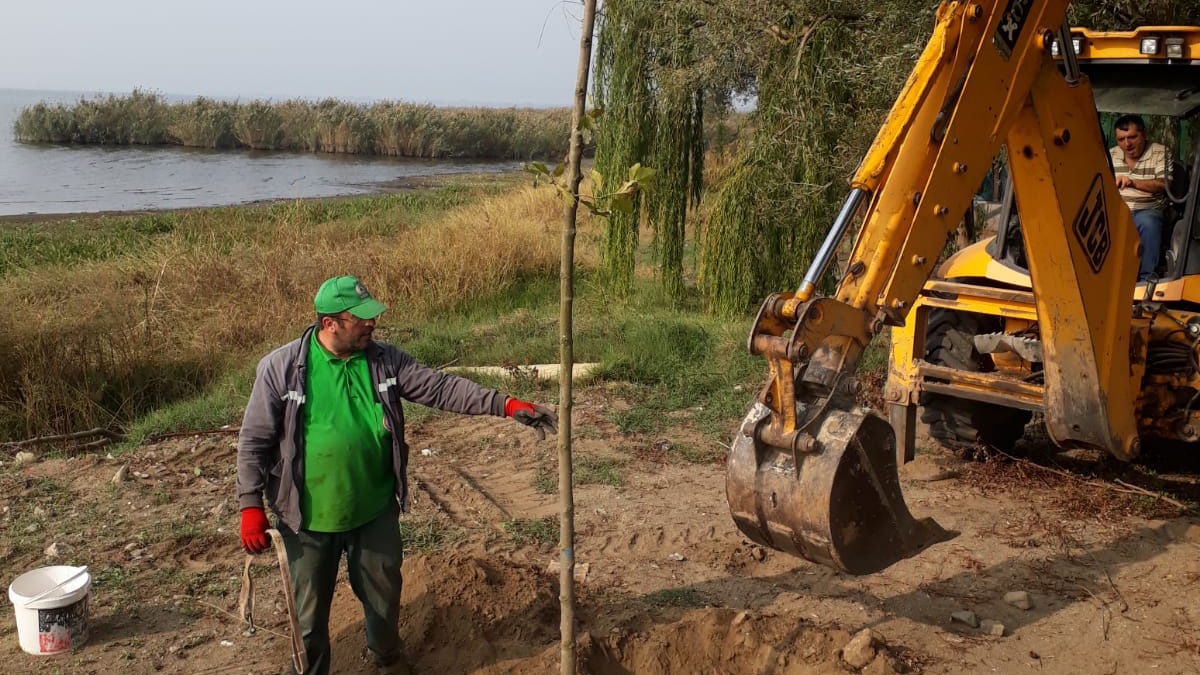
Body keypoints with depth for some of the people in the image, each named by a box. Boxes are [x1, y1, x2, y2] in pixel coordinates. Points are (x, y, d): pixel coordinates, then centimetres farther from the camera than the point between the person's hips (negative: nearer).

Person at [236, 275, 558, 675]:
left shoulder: (384, 360, -4)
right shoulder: (281, 368, -13)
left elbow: (442, 388, -6)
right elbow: (254, 442, -8)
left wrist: (507, 406, -14)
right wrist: (251, 508, -9)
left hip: (375, 512, 3)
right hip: (309, 519, -3)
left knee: (384, 595, 20)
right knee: (311, 610, 13)